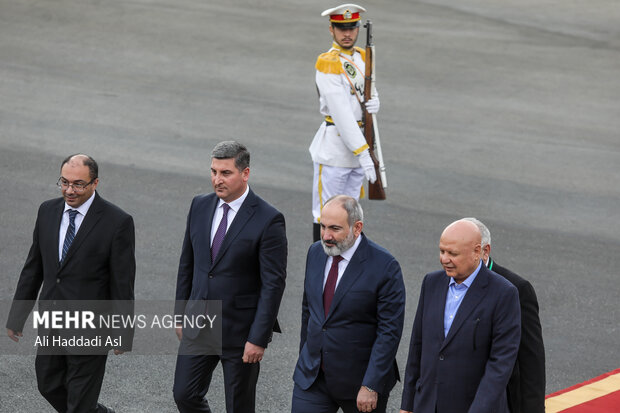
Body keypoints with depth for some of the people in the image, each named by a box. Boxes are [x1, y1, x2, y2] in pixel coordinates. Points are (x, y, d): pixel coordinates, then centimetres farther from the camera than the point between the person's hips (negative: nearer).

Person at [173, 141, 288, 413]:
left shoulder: (268, 220, -14)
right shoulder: (200, 206, 4)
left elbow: (273, 283, -14)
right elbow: (187, 264, 12)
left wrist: (258, 338, -17)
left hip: (240, 329, -5)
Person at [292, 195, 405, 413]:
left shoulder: (384, 266, -16)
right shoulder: (315, 252, 3)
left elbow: (389, 332, -16)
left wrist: (371, 386, -19)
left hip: (358, 378, -4)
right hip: (312, 378, 4)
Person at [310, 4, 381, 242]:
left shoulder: (362, 57, 9)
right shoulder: (328, 64, -16)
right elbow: (341, 113, -22)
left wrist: (373, 103, -7)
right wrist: (363, 154, -26)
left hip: (358, 142, 7)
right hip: (334, 147, -7)